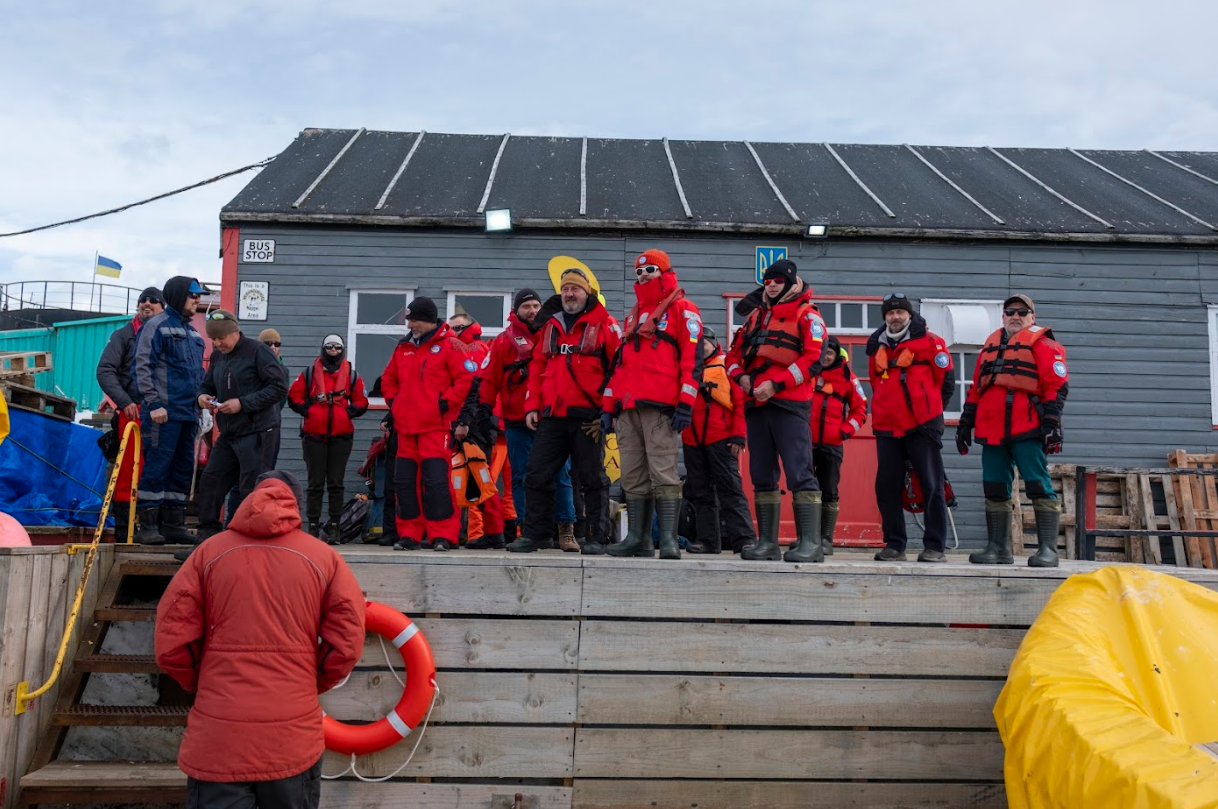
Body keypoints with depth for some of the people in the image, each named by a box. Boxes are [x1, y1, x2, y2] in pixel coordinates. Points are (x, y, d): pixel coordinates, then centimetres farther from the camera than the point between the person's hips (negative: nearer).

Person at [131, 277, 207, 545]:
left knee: (183, 468, 9)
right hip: (163, 412, -8)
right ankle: (147, 526, -1)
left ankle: (173, 523, 16)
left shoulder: (192, 332, 20)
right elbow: (142, 367, -11)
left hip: (188, 413, 8)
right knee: (156, 467, -7)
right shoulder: (156, 325, -4)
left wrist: (200, 406, 19)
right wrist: (153, 403, -17)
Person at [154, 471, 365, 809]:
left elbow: (171, 644, -1)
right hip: (294, 739, 0)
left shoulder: (209, 552, 1)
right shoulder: (325, 557, 1)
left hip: (217, 737, 0)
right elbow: (346, 646, -3)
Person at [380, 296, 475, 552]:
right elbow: (388, 378, 29)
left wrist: (446, 402, -12)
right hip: (406, 426, 7)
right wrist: (393, 401, 14)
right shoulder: (404, 347, 17)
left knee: (436, 480, -11)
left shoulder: (449, 344, -4)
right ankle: (409, 534, 16)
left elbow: (467, 377, -10)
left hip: (436, 426, -7)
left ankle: (444, 535, -3)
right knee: (405, 481, 7)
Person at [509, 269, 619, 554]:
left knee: (593, 477, 2)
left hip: (588, 415, -5)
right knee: (537, 475, 4)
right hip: (551, 415, 5)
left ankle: (596, 538, 9)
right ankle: (535, 534, 14)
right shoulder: (550, 325, 17)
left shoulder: (603, 324, 2)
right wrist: (532, 405, 7)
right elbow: (537, 367, 17)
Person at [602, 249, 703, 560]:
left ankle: (669, 539, -9)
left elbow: (692, 358, -6)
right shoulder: (633, 317, 26)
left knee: (663, 474, -10)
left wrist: (686, 403, -14)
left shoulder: (682, 311, 4)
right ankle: (638, 538, 9)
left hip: (661, 406, -7)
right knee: (633, 477, 5)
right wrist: (609, 406, 18)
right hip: (628, 409, 7)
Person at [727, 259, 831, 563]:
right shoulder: (756, 315, 21)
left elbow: (814, 358, -11)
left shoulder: (807, 315, 2)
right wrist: (741, 376, -1)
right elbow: (735, 354, 21)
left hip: (790, 404, -7)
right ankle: (767, 541, 14)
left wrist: (776, 383, -17)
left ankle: (809, 543, -10)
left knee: (799, 473, -11)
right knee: (762, 476, 8)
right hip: (756, 404, 7)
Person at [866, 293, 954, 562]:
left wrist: (929, 410, 7)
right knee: (886, 487, 3)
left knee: (931, 485, -2)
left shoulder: (930, 342, 1)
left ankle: (934, 546, 3)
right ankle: (894, 545, 12)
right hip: (886, 428, 4)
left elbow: (946, 381, 4)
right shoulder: (877, 347, 14)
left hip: (922, 427, -4)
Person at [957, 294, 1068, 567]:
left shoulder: (1042, 343, 4)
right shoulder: (991, 344, 22)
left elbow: (1057, 385, -4)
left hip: (1027, 431, -6)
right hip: (992, 430, 6)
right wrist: (966, 422, 20)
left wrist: (1051, 422, -13)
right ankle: (999, 548, 14)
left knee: (1038, 486, -8)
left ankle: (1048, 549, -4)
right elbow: (976, 388, 24)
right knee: (995, 491, 7)